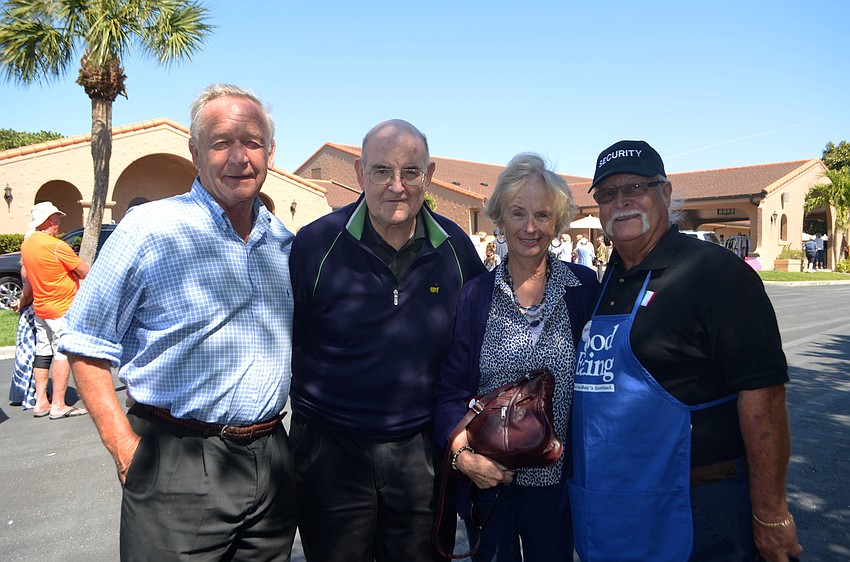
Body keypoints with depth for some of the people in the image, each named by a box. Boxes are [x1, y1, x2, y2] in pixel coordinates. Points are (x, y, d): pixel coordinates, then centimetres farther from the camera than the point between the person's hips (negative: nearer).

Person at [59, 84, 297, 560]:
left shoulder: (284, 243, 6)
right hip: (177, 468, -4)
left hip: (272, 462, 5)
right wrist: (130, 454, -11)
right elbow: (88, 351, -6)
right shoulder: (147, 230, -9)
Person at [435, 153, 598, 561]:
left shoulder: (584, 288, -4)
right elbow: (450, 391, -4)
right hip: (486, 477, 0)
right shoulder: (476, 294, -4)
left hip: (556, 478, 0)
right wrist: (462, 454, -17)